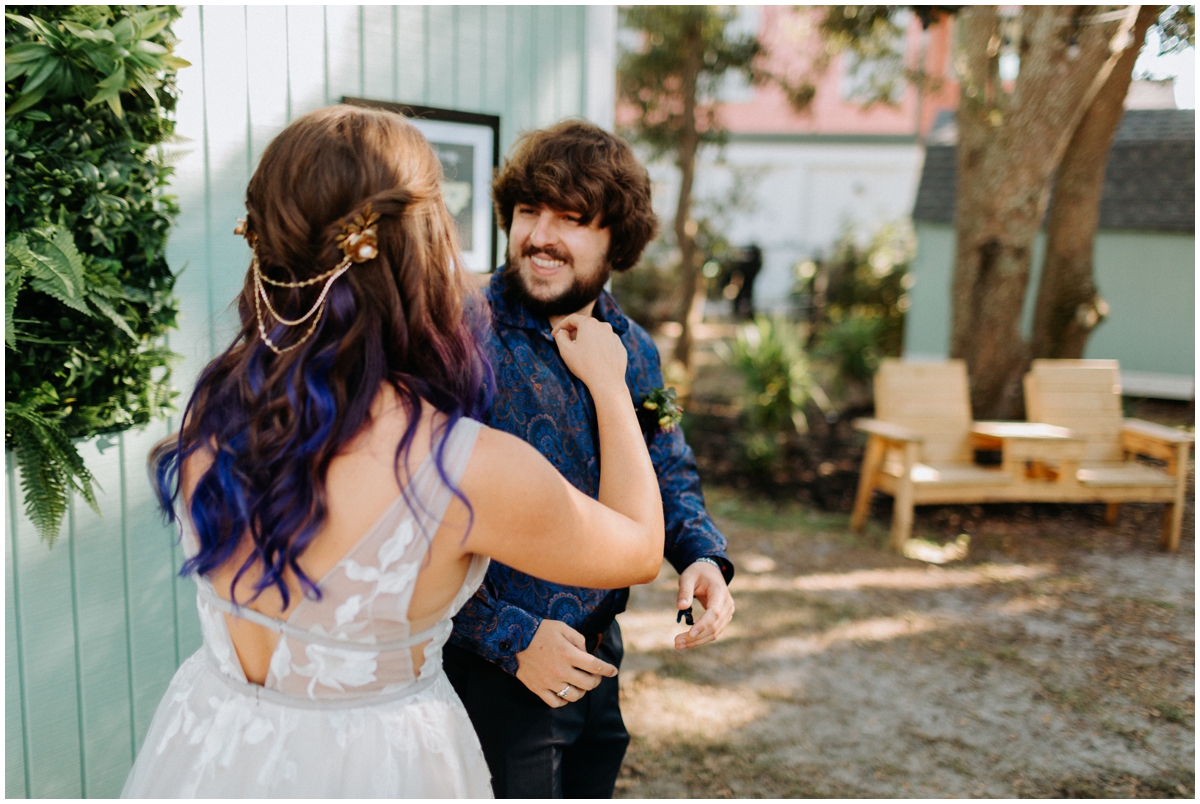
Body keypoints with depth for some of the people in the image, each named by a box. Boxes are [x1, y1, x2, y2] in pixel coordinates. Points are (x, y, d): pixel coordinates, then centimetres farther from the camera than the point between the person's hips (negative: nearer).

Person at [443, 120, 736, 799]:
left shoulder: (635, 350, 1)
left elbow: (670, 474, 12)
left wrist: (703, 557, -7)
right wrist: (512, 638, -22)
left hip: (599, 661, 7)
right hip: (491, 674, -6)